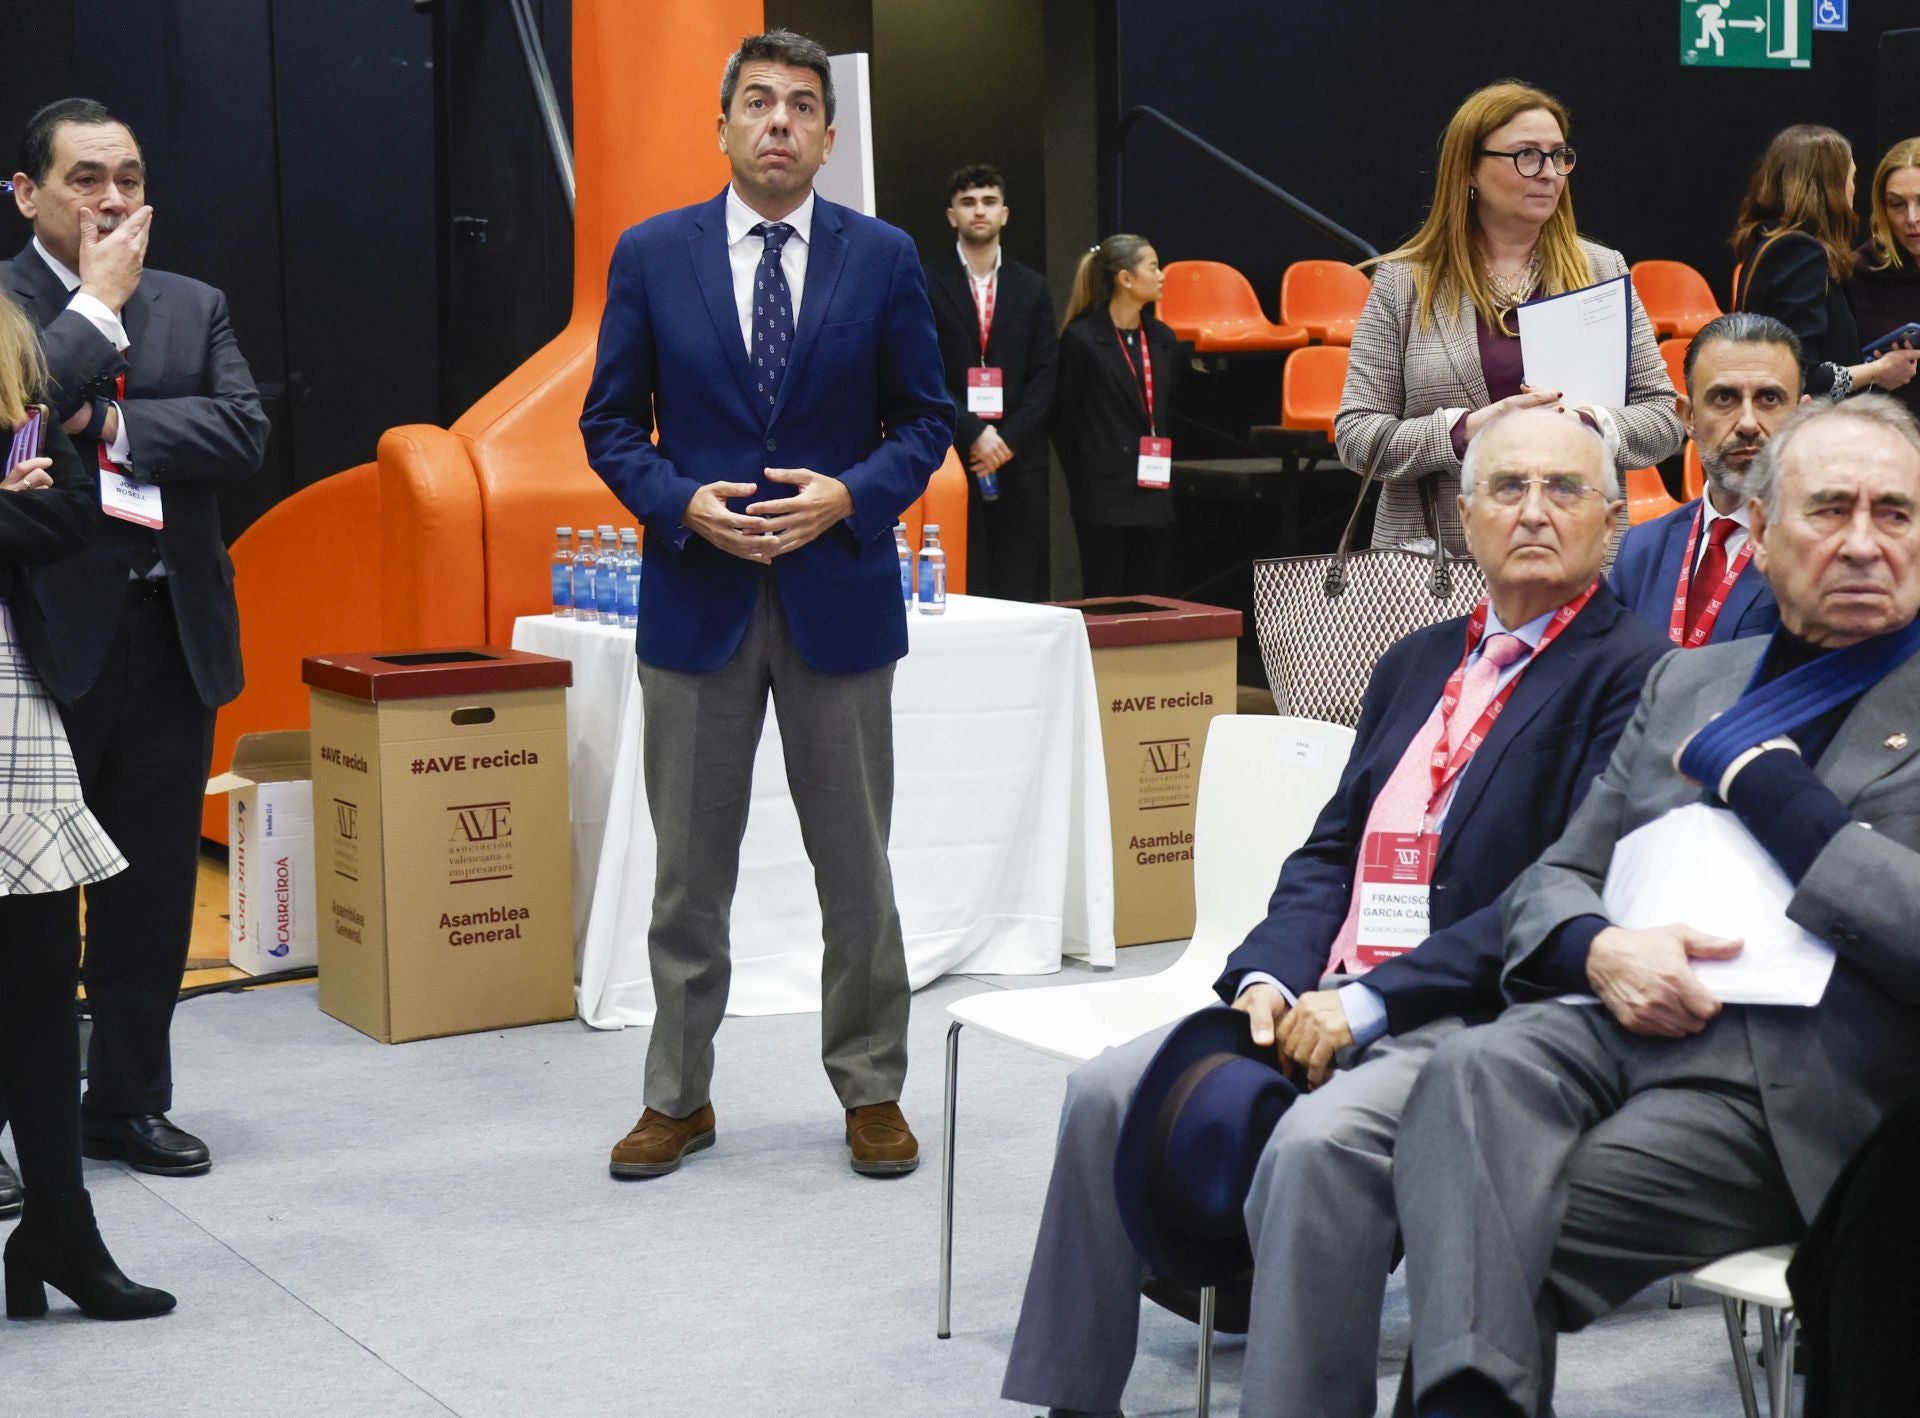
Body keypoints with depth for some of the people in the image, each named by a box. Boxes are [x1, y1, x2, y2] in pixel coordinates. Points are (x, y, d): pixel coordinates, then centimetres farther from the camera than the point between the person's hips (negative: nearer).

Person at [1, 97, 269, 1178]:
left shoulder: (196, 307, 11)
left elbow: (245, 434, -3)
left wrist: (110, 425, -12)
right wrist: (100, 303, -12)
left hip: (171, 633, 5)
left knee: (152, 887, 12)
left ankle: (128, 1103, 25)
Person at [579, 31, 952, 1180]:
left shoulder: (883, 257, 2)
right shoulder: (652, 255, 2)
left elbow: (926, 419, 5)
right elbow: (611, 425, 5)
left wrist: (848, 496, -13)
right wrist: (683, 505, -13)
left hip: (838, 596, 0)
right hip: (698, 598, 0)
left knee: (857, 866, 7)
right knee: (689, 869, 8)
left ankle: (872, 1091, 20)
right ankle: (679, 1096, 21)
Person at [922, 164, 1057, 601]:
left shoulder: (1032, 288, 13)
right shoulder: (927, 284, 4)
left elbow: (1045, 377, 8)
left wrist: (1007, 439, -6)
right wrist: (973, 434, -12)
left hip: (1020, 460, 3)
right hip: (951, 455, -3)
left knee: (1022, 590, 1)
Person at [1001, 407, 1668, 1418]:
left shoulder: (1633, 671, -4)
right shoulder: (1417, 663, 21)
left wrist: (1371, 999, -17)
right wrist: (1267, 976, -2)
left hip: (1473, 1021, -7)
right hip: (1328, 997, 7)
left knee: (1316, 1141, -33)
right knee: (1110, 1091, -9)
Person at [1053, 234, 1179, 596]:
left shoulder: (1162, 339, 12)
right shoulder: (1081, 338, -7)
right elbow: (1064, 420, -4)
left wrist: (1165, 472, 11)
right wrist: (1082, 485, -2)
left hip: (1155, 496, 6)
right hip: (1104, 497, -6)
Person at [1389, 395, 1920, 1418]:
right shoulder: (1688, 683, 23)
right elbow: (1551, 882, 20)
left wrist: (1754, 773, -5)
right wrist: (1601, 950, -5)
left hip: (1793, 1089, -4)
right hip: (1617, 1022, 4)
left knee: (1510, 1228, -28)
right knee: (1472, 1070, -31)